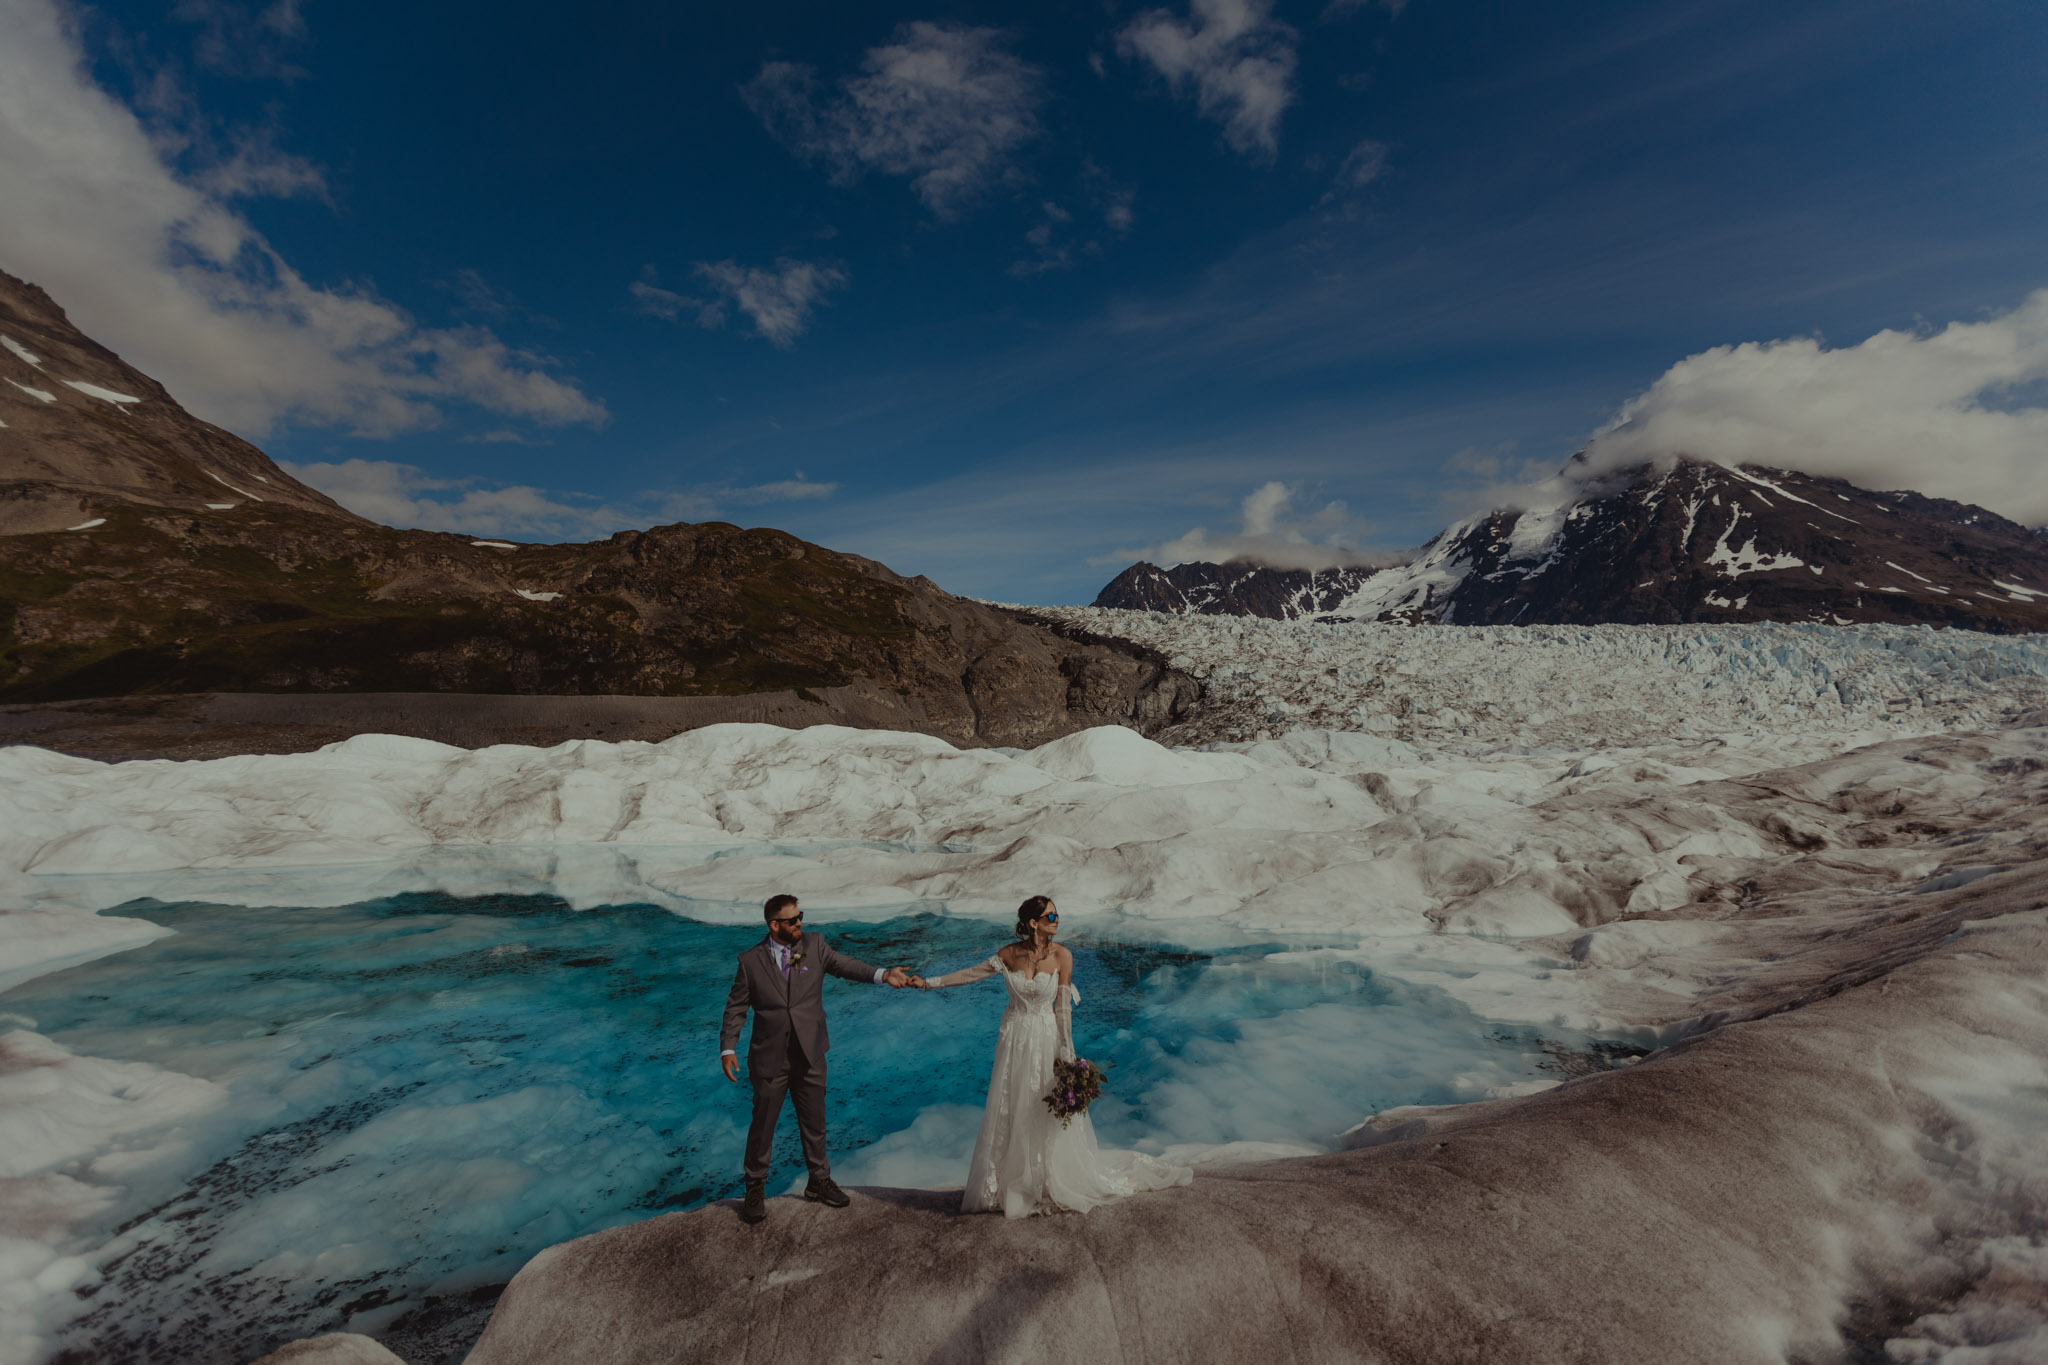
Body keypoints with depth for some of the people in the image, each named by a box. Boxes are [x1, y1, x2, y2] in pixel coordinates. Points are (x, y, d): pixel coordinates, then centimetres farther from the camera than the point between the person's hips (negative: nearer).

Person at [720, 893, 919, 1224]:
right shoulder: (750, 960, -7)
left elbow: (844, 965, -13)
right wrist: (728, 1049, -9)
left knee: (815, 1123, 16)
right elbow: (736, 1008, -1)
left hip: (810, 1055, 2)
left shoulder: (814, 945, -3)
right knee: (762, 1125, 11)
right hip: (769, 1059, -2)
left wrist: (883, 974, -29)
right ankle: (755, 1188, 34)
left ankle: (819, 1181, 36)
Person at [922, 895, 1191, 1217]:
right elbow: (973, 973, 2)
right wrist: (932, 982, 5)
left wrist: (1067, 1054, -9)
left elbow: (1063, 1008, -9)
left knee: (1050, 1117, 7)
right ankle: (1012, 1185, 30)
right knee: (1009, 1115, 11)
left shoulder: (1061, 957, -13)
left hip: (1046, 1039, -2)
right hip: (1014, 1038, 2)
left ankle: (1057, 1185, 28)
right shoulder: (1010, 954, -10)